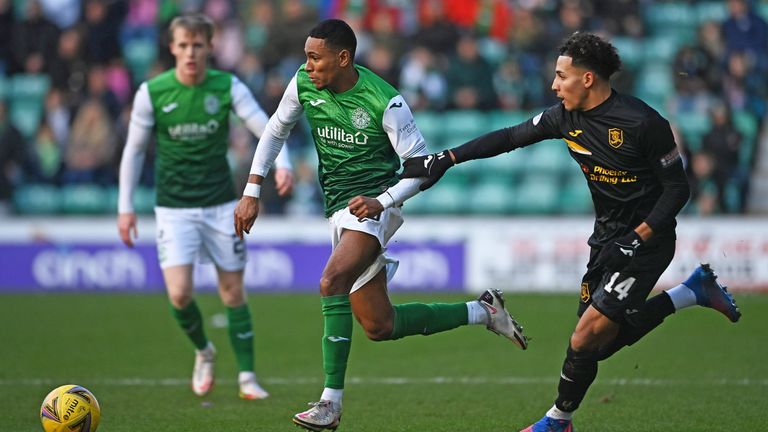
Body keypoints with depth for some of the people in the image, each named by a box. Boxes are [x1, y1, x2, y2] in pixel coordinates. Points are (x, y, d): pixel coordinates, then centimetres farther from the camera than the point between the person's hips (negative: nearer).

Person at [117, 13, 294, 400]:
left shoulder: (228, 88, -6)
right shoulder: (152, 92, -5)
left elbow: (267, 128, -9)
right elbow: (134, 150, 3)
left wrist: (282, 164, -29)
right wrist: (125, 206, 0)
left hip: (221, 204, 1)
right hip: (174, 208, -1)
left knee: (233, 292, 4)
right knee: (179, 295, -12)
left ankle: (247, 377, 14)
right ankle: (203, 352, 18)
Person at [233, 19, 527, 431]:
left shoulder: (385, 102, -17)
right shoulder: (303, 84, -2)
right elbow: (275, 132, 13)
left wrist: (383, 201, -25)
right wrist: (251, 192, 7)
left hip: (373, 205, -7)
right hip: (338, 208, 8)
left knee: (332, 281, -30)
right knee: (379, 327, 5)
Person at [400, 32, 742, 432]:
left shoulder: (642, 123, -21)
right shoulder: (567, 117, -1)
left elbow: (677, 188, -15)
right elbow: (510, 138, 8)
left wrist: (637, 238, -23)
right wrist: (446, 158, 4)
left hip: (646, 240, -8)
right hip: (606, 239, 8)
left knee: (586, 339, -12)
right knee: (604, 340, 8)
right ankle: (694, 291, 22)